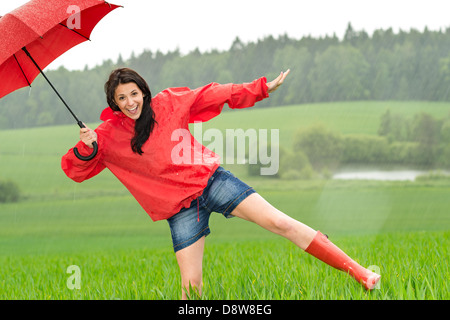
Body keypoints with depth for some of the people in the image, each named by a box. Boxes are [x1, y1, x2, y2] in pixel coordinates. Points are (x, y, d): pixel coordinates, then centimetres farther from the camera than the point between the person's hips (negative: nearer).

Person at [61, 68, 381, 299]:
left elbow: (215, 95, 2)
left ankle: (358, 272, -6)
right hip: (180, 208, 0)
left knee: (280, 223, -10)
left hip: (209, 180, 0)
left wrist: (262, 88, 0)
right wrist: (87, 147, -25)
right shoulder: (109, 136, -3)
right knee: (192, 284, -9)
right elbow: (75, 170, -4)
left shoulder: (168, 103, -3)